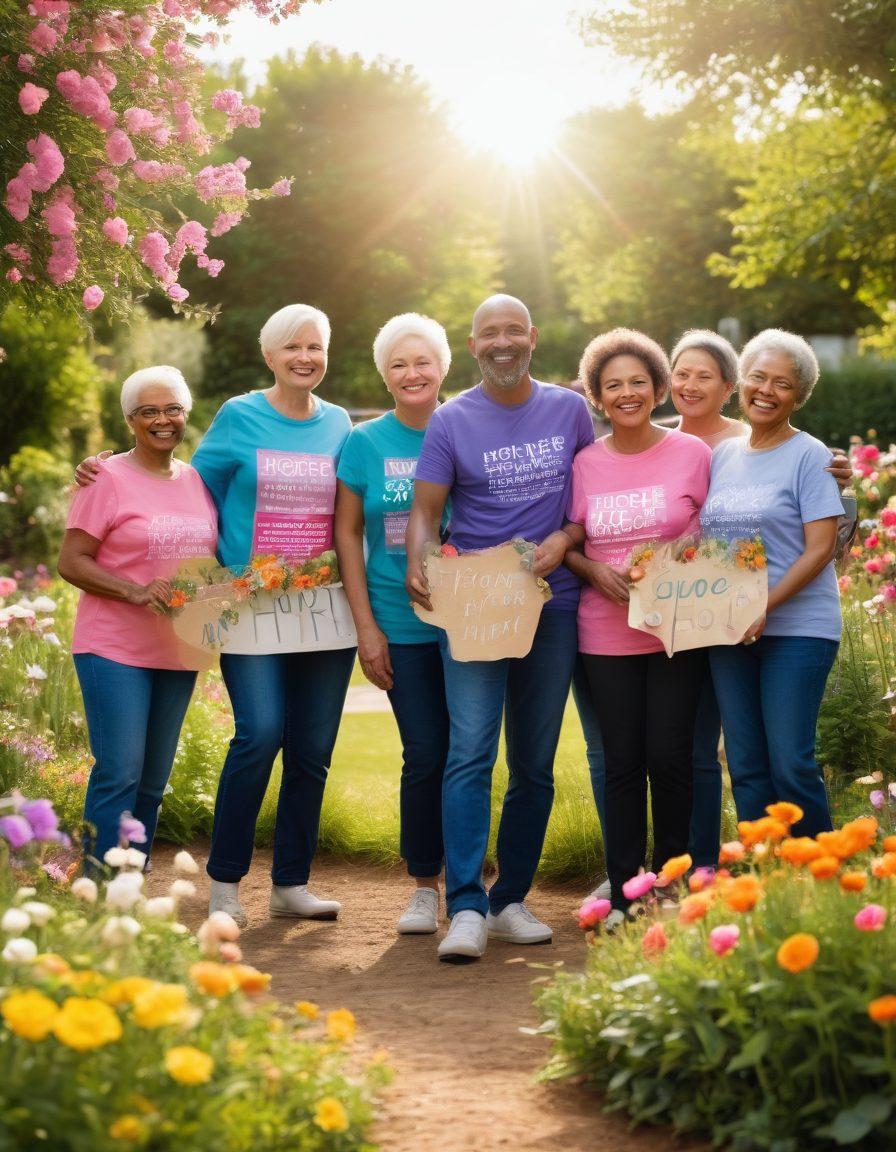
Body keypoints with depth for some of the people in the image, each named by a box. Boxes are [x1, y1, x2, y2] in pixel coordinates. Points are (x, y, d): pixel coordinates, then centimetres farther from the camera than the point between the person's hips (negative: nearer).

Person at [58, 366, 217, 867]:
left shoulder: (198, 481, 11)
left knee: (154, 781, 9)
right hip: (115, 650, -6)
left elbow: (212, 557, 21)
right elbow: (71, 562, -8)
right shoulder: (109, 479, -6)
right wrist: (135, 591, -21)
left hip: (177, 651, 6)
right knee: (119, 774, -11)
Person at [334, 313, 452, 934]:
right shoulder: (365, 443, 2)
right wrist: (366, 626, 0)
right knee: (425, 755, 0)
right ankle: (425, 887, 14)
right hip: (402, 624, 0)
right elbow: (348, 534, 5)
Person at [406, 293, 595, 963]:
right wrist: (419, 566, -20)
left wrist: (564, 539, -7)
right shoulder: (452, 422, 1)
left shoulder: (569, 410, 8)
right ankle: (467, 909, -17)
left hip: (553, 607, 3)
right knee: (470, 753, -14)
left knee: (536, 765, 7)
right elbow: (426, 511, 0)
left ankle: (511, 901, 16)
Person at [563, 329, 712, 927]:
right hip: (607, 635, 2)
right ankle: (623, 894, 11)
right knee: (623, 761, 5)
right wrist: (597, 571, -8)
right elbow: (568, 543, 11)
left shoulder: (692, 453, -1)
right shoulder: (585, 463, 5)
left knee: (669, 758, -1)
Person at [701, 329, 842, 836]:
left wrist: (765, 608, -19)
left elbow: (820, 548, -10)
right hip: (729, 632, 5)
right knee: (746, 768, 6)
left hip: (797, 628, -5)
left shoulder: (808, 456, -3)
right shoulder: (723, 455, 13)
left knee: (791, 765, -8)